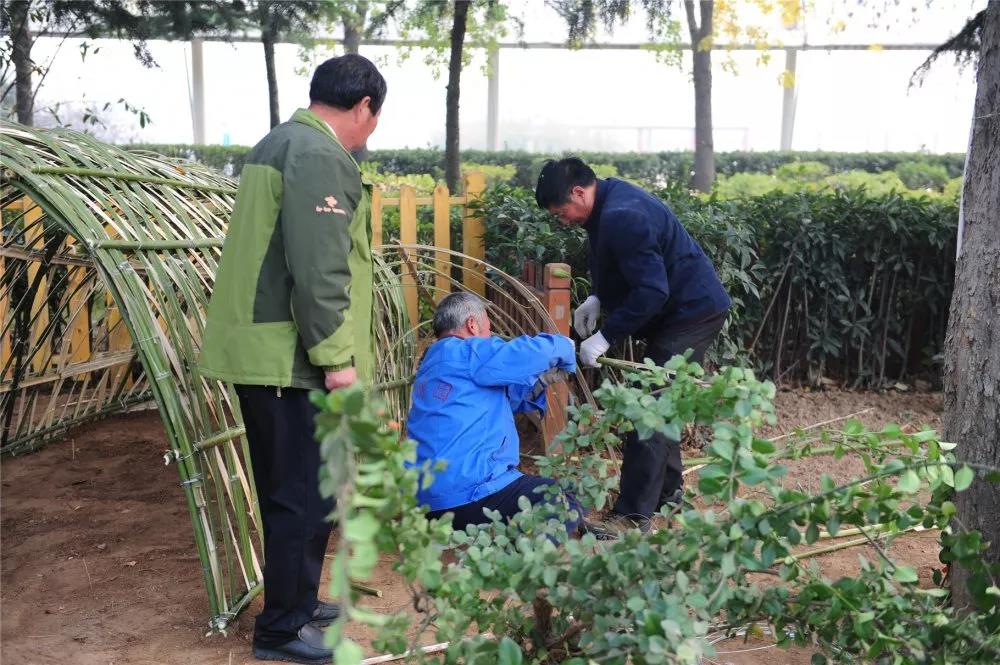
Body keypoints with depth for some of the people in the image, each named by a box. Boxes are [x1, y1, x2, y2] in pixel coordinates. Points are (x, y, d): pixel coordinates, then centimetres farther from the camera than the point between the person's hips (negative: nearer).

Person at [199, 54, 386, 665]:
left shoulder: (278, 144, 17)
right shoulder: (322, 156, -15)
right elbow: (318, 270, -23)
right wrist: (336, 355, -19)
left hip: (260, 349, 10)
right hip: (291, 357, -10)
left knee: (292, 490, 19)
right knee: (307, 494, 0)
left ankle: (297, 602, 32)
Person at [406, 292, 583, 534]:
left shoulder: (434, 362, 19)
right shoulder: (465, 353, -11)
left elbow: (495, 399, 22)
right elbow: (537, 351, -16)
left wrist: (540, 381, 14)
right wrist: (565, 347, 6)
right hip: (467, 495, -10)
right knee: (569, 509, -8)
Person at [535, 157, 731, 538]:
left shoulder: (622, 217, -26)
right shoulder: (609, 199, 6)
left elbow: (651, 290, -29)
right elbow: (616, 265, 19)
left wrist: (605, 337, -25)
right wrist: (597, 299, 3)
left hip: (691, 311, -11)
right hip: (681, 308, 11)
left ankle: (633, 515, -7)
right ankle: (667, 491, 31)